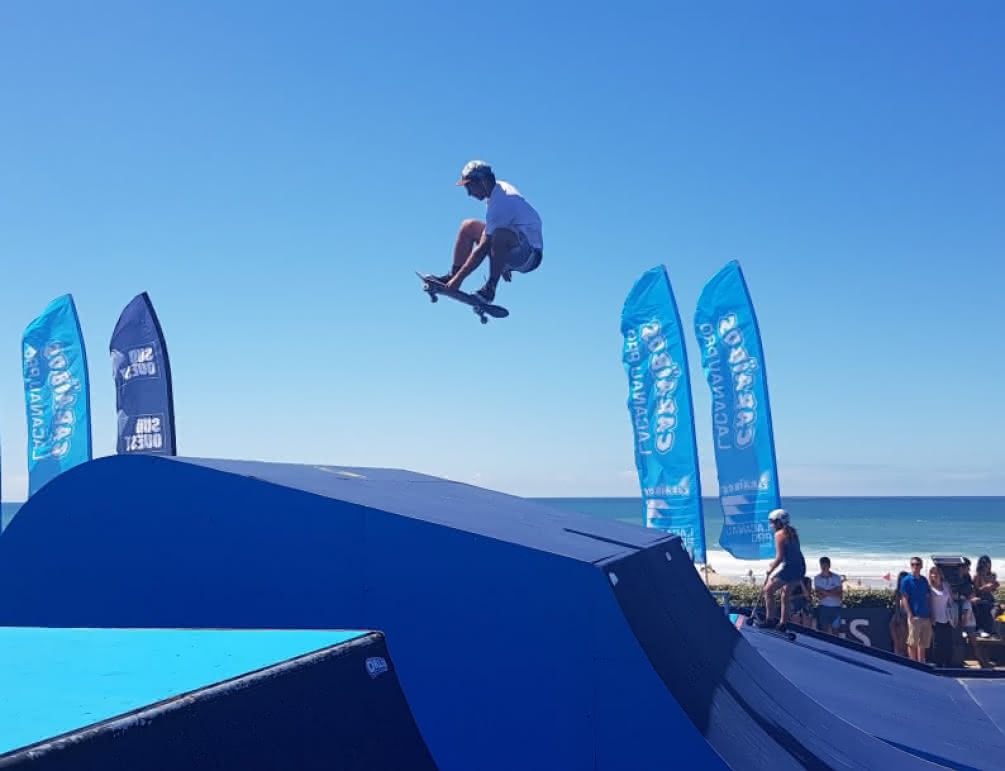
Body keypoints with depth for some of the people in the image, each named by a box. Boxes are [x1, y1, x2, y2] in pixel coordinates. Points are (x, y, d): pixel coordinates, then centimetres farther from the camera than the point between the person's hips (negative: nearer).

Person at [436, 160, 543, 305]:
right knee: (468, 226, 9)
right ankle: (453, 275, 4)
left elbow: (483, 248, -25)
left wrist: (460, 278, -21)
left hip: (530, 254, -10)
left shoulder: (499, 203, -25)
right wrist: (503, 263, 26)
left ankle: (490, 288, -29)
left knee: (500, 235, -41)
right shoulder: (501, 187, 5)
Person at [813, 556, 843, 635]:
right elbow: (819, 595, -6)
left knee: (835, 630, 3)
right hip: (823, 607, -1)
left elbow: (839, 594, -4)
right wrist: (832, 592, -12)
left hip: (835, 607, 1)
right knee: (823, 630, -3)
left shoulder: (836, 577, 3)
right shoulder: (817, 578, 2)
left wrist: (825, 593, -12)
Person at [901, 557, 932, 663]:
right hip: (915, 617, -6)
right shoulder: (906, 580, -4)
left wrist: (931, 615, 9)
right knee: (912, 643, -1)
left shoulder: (924, 580, 13)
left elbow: (928, 597, 16)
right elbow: (904, 599, -7)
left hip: (926, 617, 6)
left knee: (923, 644, 11)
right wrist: (910, 615, -15)